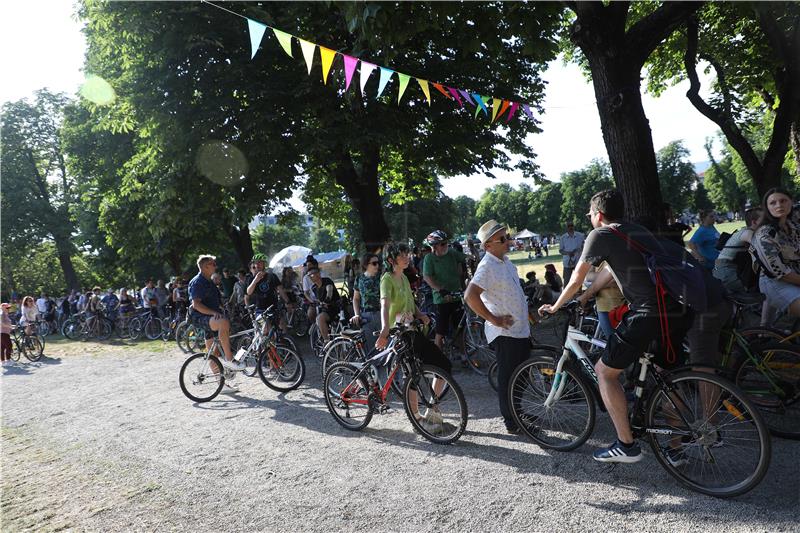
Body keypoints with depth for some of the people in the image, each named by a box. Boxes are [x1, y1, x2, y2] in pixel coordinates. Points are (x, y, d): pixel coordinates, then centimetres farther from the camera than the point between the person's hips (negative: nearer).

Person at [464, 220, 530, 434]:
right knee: (507, 378, 3)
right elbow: (470, 296, -32)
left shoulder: (506, 260, 9)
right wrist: (494, 319, -25)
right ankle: (511, 423, 17)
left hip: (521, 330, 9)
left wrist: (527, 314, 22)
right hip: (504, 333, -9)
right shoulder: (487, 266, -20)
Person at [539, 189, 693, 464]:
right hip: (680, 310, 9)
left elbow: (577, 278, 5)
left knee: (605, 371, 6)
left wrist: (556, 306, 20)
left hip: (649, 313, -8)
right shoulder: (638, 231, 23)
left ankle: (626, 445, 9)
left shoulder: (601, 234, -1)